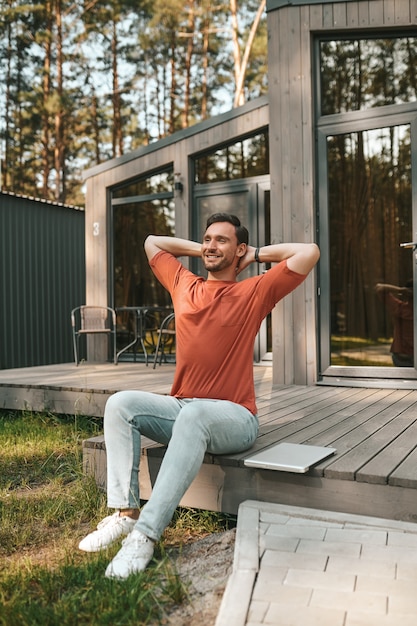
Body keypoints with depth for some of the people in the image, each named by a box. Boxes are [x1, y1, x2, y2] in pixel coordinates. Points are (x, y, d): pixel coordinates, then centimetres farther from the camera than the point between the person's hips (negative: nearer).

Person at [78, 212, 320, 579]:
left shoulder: (254, 293, 0)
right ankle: (126, 512, -21)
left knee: (193, 415, -37)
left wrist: (258, 255, 4)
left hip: (234, 418, -5)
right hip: (181, 410, 5)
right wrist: (200, 250, 20)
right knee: (120, 403, -17)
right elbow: (152, 242, 29)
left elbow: (309, 252, -9)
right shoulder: (184, 286, 13)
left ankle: (146, 534, -35)